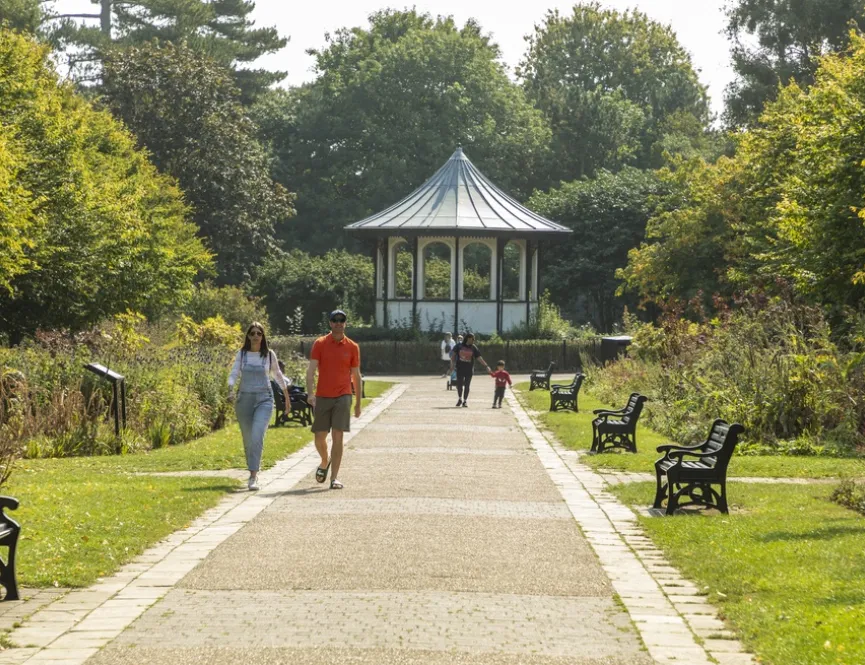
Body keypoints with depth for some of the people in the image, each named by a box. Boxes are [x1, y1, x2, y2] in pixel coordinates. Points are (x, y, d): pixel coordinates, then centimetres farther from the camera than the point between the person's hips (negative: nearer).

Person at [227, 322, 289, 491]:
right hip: (244, 399, 2)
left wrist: (286, 395, 25)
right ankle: (253, 472, 29)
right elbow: (233, 374, -1)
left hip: (264, 399, -2)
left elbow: (277, 375, 16)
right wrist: (230, 390, -20)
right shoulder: (241, 354, 5)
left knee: (257, 435, -20)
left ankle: (253, 477, -23)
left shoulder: (269, 355, 3)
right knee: (248, 439, 9)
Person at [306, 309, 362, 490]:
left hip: (343, 397, -1)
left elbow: (356, 376, 11)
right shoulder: (320, 344, 2)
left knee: (338, 436, -9)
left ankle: (334, 478, -7)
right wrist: (310, 393, -20)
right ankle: (325, 462, 37)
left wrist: (358, 403, 12)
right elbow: (311, 370, -5)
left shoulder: (352, 347, 5)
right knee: (320, 437, 6)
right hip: (322, 397, 1)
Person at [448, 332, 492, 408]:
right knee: (459, 384, 2)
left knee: (467, 385, 1)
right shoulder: (459, 346, -1)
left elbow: (479, 358, 0)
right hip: (460, 368, 0)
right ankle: (460, 399, 24)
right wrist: (452, 364, -4)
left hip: (469, 369, 0)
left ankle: (465, 401, 12)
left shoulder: (474, 348, 0)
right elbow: (453, 354, 7)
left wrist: (486, 366, -7)